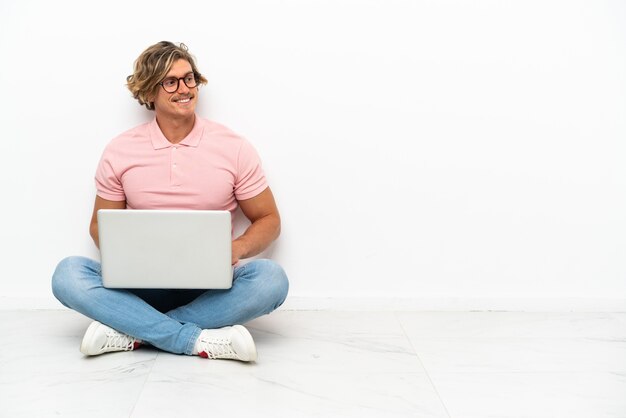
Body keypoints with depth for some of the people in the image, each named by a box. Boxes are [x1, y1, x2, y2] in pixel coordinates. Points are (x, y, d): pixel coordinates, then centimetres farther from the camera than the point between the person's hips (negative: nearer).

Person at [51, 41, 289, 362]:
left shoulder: (233, 147, -2)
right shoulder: (119, 152, 2)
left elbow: (268, 220, 4)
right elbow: (100, 225, 11)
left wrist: (237, 248, -18)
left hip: (210, 286, 0)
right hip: (142, 284, 1)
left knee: (271, 278, -30)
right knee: (68, 274, -25)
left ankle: (132, 331, -25)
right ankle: (201, 341, -30)